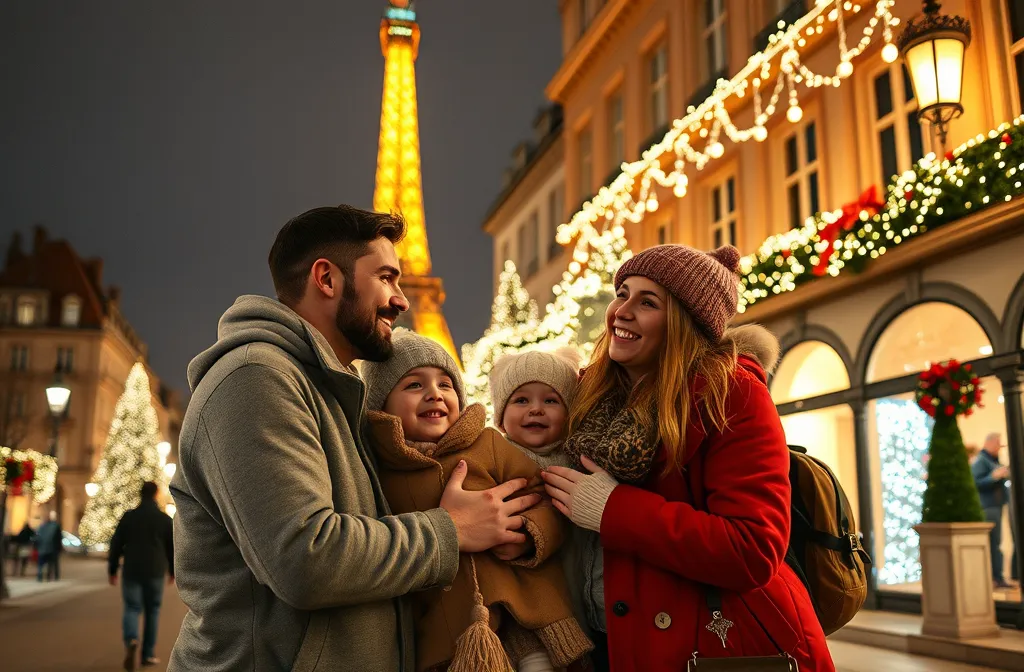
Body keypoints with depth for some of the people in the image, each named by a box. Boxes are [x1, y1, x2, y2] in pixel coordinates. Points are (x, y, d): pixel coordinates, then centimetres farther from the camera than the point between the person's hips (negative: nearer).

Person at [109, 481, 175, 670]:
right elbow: (172, 547, 7)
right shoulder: (165, 519, 1)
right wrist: (172, 570, 19)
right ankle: (148, 654, 11)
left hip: (131, 571, 0)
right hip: (155, 572, 0)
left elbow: (116, 545, 1)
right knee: (152, 612, 10)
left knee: (132, 609, 4)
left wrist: (112, 570, 9)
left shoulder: (128, 516, 0)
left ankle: (131, 640, -25)